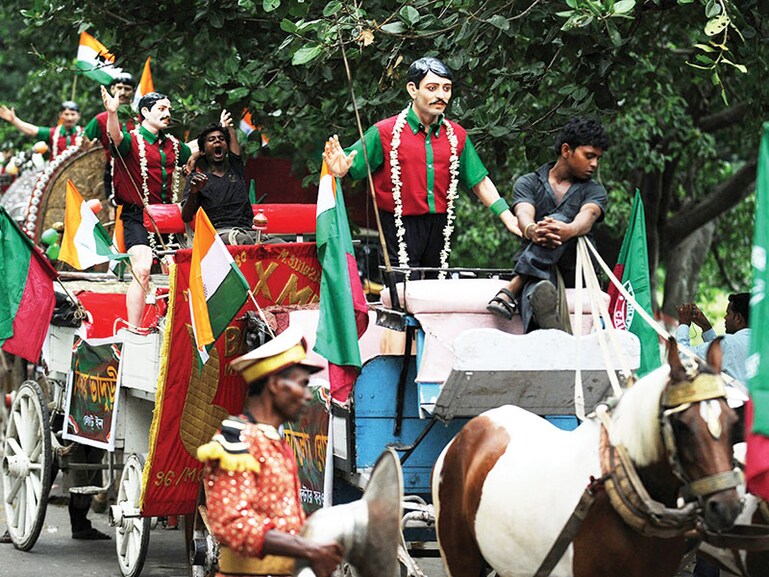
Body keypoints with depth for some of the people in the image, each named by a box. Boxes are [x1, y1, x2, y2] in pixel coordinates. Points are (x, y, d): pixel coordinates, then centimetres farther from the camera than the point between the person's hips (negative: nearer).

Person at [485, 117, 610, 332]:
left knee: (558, 220, -30)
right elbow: (524, 215, -9)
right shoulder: (528, 183, 14)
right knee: (540, 293, -40)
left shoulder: (594, 191, 14)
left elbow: (587, 218, -11)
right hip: (535, 270, -1)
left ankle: (512, 290, -38)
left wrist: (567, 231, -41)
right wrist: (532, 231, -39)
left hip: (574, 270, 1)